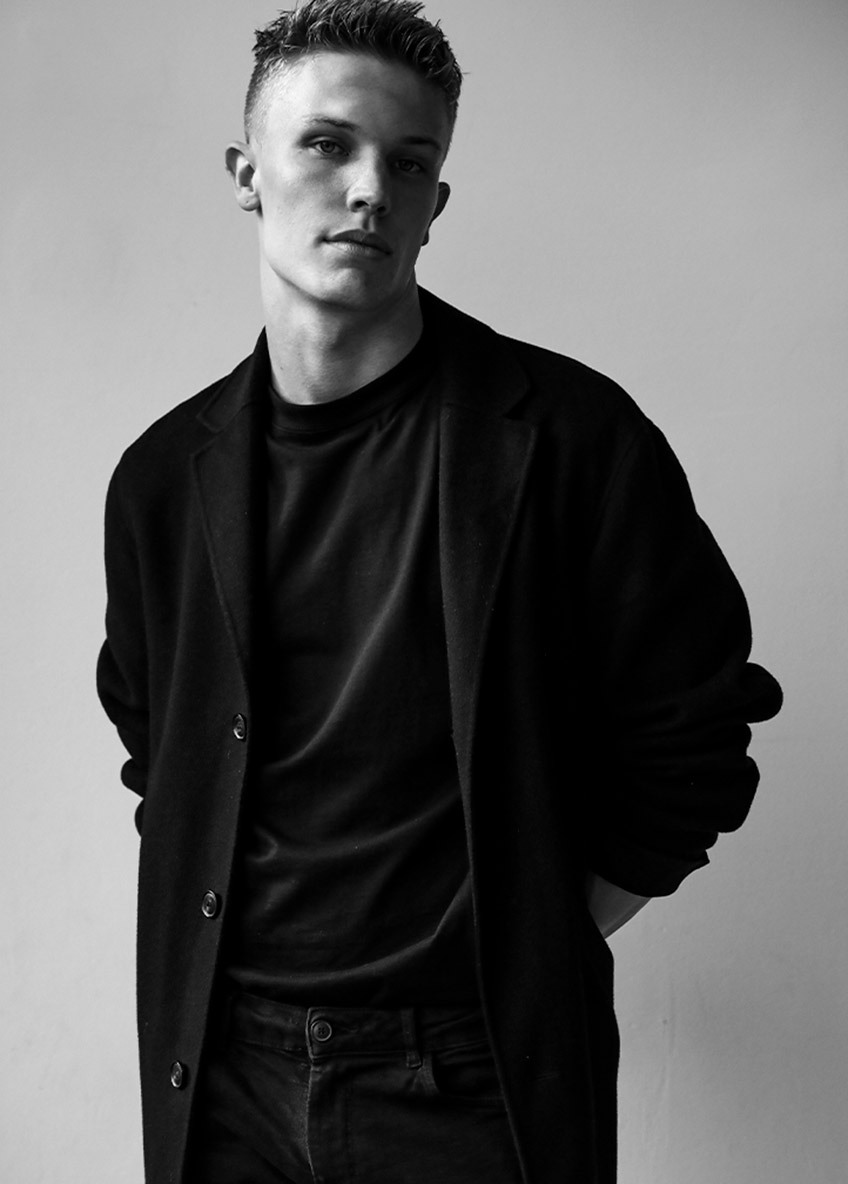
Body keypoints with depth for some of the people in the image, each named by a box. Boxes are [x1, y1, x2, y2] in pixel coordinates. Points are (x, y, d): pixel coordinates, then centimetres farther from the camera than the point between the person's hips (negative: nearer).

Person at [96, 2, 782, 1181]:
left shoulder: (566, 434, -10)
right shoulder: (166, 474, 2)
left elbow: (691, 742, -4)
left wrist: (535, 943, -4)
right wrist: (255, 926, 5)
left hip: (476, 1082, -3)